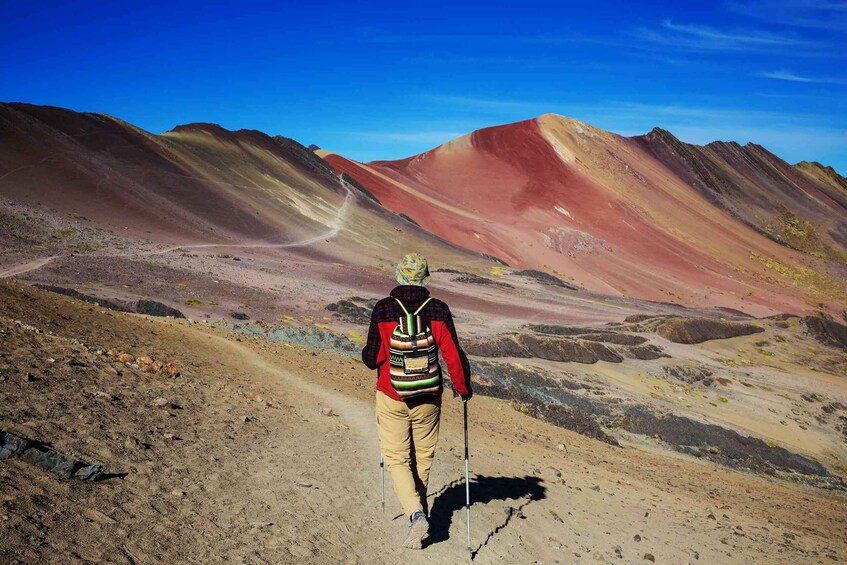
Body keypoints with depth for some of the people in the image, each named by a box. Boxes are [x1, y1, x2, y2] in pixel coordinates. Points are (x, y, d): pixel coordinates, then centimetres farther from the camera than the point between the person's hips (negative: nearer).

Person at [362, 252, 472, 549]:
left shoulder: (383, 309, -11)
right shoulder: (438, 310, -10)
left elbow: (372, 358, -8)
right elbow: (454, 356, -9)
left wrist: (367, 353, 17)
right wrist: (463, 388, 7)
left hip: (392, 399, -1)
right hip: (429, 399, 2)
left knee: (397, 459, 8)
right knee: (422, 457, 19)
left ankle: (416, 514, -9)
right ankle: (419, 509, 35)